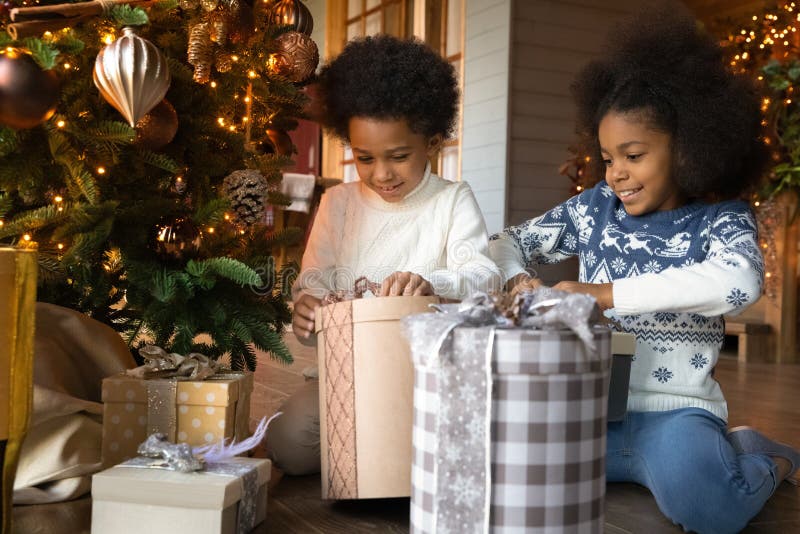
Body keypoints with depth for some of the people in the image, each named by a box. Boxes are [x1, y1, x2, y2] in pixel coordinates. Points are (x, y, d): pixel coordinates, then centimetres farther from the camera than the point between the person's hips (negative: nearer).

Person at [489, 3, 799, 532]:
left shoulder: (721, 218, -3)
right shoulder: (594, 209, 8)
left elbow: (740, 281, -26)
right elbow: (508, 242, 18)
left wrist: (605, 293, -28)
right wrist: (518, 279, -7)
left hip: (675, 410, -4)